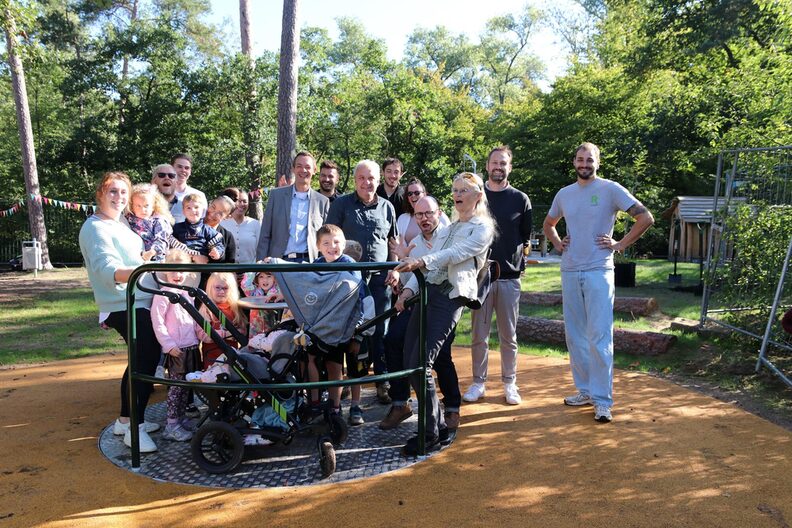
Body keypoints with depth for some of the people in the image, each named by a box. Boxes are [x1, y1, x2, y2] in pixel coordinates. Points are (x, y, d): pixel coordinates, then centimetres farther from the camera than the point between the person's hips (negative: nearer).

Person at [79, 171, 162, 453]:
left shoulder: (119, 224, 16)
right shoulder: (95, 228, -15)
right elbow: (106, 267, -32)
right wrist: (132, 272, -48)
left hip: (139, 302, 10)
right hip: (124, 306, -10)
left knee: (142, 358, 14)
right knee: (147, 359, -15)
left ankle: (126, 419, 25)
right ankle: (134, 426, -7)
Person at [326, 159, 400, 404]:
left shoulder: (387, 207, 11)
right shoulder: (341, 204, 3)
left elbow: (394, 242, 18)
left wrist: (394, 269, 6)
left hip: (379, 277, 2)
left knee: (380, 330, 4)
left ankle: (383, 382, 12)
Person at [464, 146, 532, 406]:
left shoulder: (520, 199, 7)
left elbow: (526, 238, 12)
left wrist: (519, 254, -1)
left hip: (509, 277, 0)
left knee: (508, 336, 6)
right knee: (478, 335, 4)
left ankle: (510, 384, 17)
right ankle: (478, 382, 14)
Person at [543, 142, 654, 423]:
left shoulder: (611, 189, -3)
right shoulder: (564, 194, 12)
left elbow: (646, 218, -5)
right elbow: (548, 224, 29)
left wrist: (621, 244, -7)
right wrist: (557, 243, 12)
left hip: (599, 271, -6)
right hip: (570, 272, 6)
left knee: (599, 337, -8)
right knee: (575, 336, 10)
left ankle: (603, 400, -2)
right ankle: (585, 390, 22)